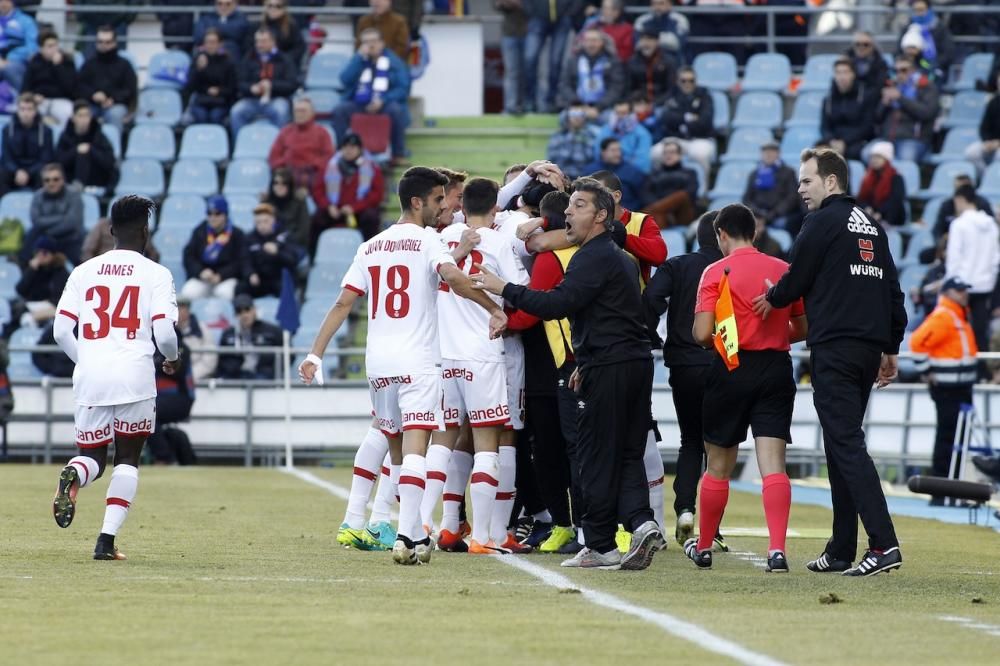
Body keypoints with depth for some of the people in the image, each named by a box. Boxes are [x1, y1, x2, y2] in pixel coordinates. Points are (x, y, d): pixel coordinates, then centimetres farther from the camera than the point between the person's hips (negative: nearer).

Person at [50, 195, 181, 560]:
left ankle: (74, 475, -23)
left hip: (89, 378, 2)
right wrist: (172, 358, 14)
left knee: (92, 456, 14)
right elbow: (164, 332, -8)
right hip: (134, 376, -2)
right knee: (128, 458, 12)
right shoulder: (155, 274, 0)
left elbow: (61, 331, 5)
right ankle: (107, 540, 0)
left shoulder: (83, 272, 9)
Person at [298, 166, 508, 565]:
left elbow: (342, 304, 9)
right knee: (414, 447, -12)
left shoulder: (371, 247, 14)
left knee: (396, 446, 18)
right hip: (417, 363, -6)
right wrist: (494, 309, -15)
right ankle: (407, 537, -23)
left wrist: (316, 354, 9)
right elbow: (454, 277, -22)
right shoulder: (426, 239, -2)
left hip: (378, 363, 6)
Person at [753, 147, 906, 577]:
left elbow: (797, 280, -5)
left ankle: (884, 543, -24)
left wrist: (772, 299, 16)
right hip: (870, 346, 8)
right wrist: (891, 349, 22)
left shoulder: (824, 222, -6)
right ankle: (841, 552, 14)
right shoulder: (873, 229, 18)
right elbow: (893, 292, 18)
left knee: (846, 444, -12)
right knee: (843, 446, 13)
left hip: (834, 348, -8)